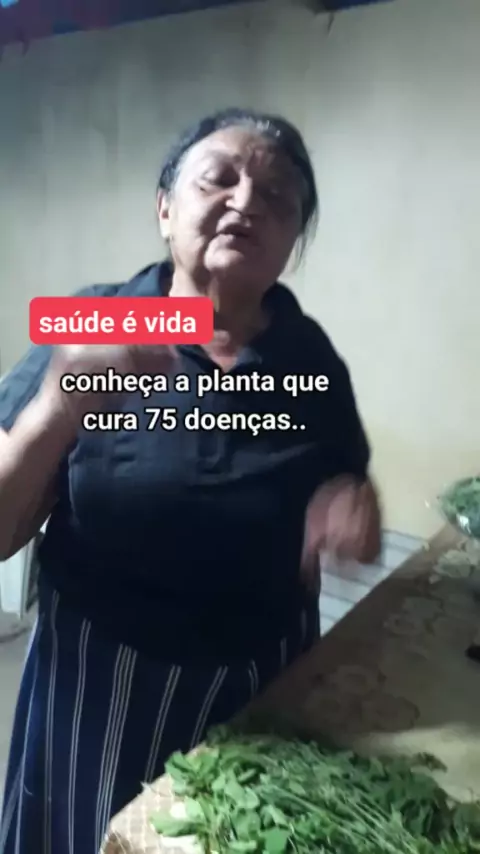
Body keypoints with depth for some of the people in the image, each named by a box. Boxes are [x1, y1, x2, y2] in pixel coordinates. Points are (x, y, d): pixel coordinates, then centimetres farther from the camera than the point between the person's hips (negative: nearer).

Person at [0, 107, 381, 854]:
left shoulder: (311, 358, -6)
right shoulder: (86, 330, -13)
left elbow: (343, 484, 8)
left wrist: (348, 502, -15)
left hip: (261, 686, 3)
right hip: (102, 682, -1)